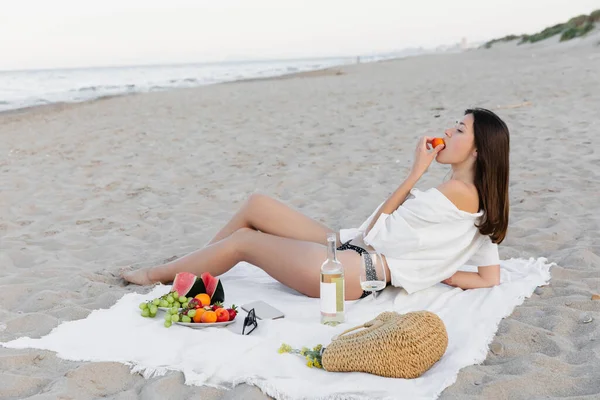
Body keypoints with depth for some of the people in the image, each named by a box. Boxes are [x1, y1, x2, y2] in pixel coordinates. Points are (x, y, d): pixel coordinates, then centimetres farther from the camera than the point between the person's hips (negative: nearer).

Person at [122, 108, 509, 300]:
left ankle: (156, 274, 24)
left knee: (241, 240, 3)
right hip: (349, 250, 9)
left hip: (356, 271, -9)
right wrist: (432, 269, 7)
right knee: (257, 204, 9)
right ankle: (190, 268, 23)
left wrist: (415, 173, -5)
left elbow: (375, 229, -10)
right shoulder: (480, 203, 10)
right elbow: (491, 279, 9)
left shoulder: (458, 191, -17)